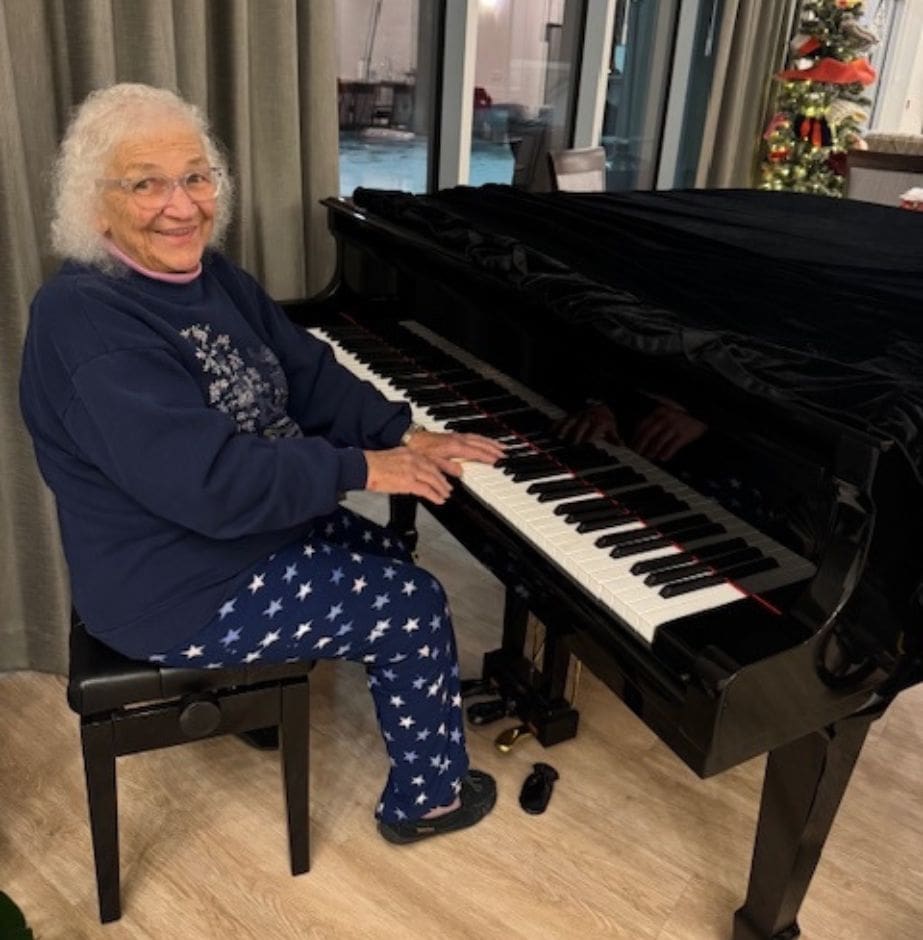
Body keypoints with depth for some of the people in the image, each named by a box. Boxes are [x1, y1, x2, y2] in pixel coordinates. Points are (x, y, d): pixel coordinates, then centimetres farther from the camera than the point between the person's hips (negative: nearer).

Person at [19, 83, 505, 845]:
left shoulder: (209, 276, 1)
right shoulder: (85, 319, -27)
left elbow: (310, 376, 5)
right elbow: (212, 480, -33)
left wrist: (404, 435, -8)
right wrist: (360, 469, -25)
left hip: (249, 525, 9)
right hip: (174, 587, -9)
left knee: (393, 564, 17)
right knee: (414, 607, -3)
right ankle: (428, 797, 19)